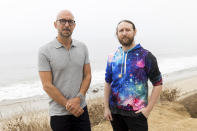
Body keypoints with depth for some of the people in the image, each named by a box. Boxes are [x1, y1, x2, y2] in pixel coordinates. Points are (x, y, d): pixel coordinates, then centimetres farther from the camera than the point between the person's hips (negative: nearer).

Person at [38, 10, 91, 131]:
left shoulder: (82, 47, 3)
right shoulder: (45, 51, -9)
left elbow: (87, 75, 4)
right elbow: (47, 85, -11)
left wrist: (78, 98, -11)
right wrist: (69, 106, -12)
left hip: (81, 109, 3)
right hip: (59, 113, -3)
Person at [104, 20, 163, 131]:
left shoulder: (146, 56, -6)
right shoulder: (112, 57, 5)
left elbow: (158, 84, -5)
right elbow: (108, 83, 9)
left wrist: (148, 109, -10)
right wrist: (106, 107, 3)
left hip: (136, 112, -3)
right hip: (115, 111, 4)